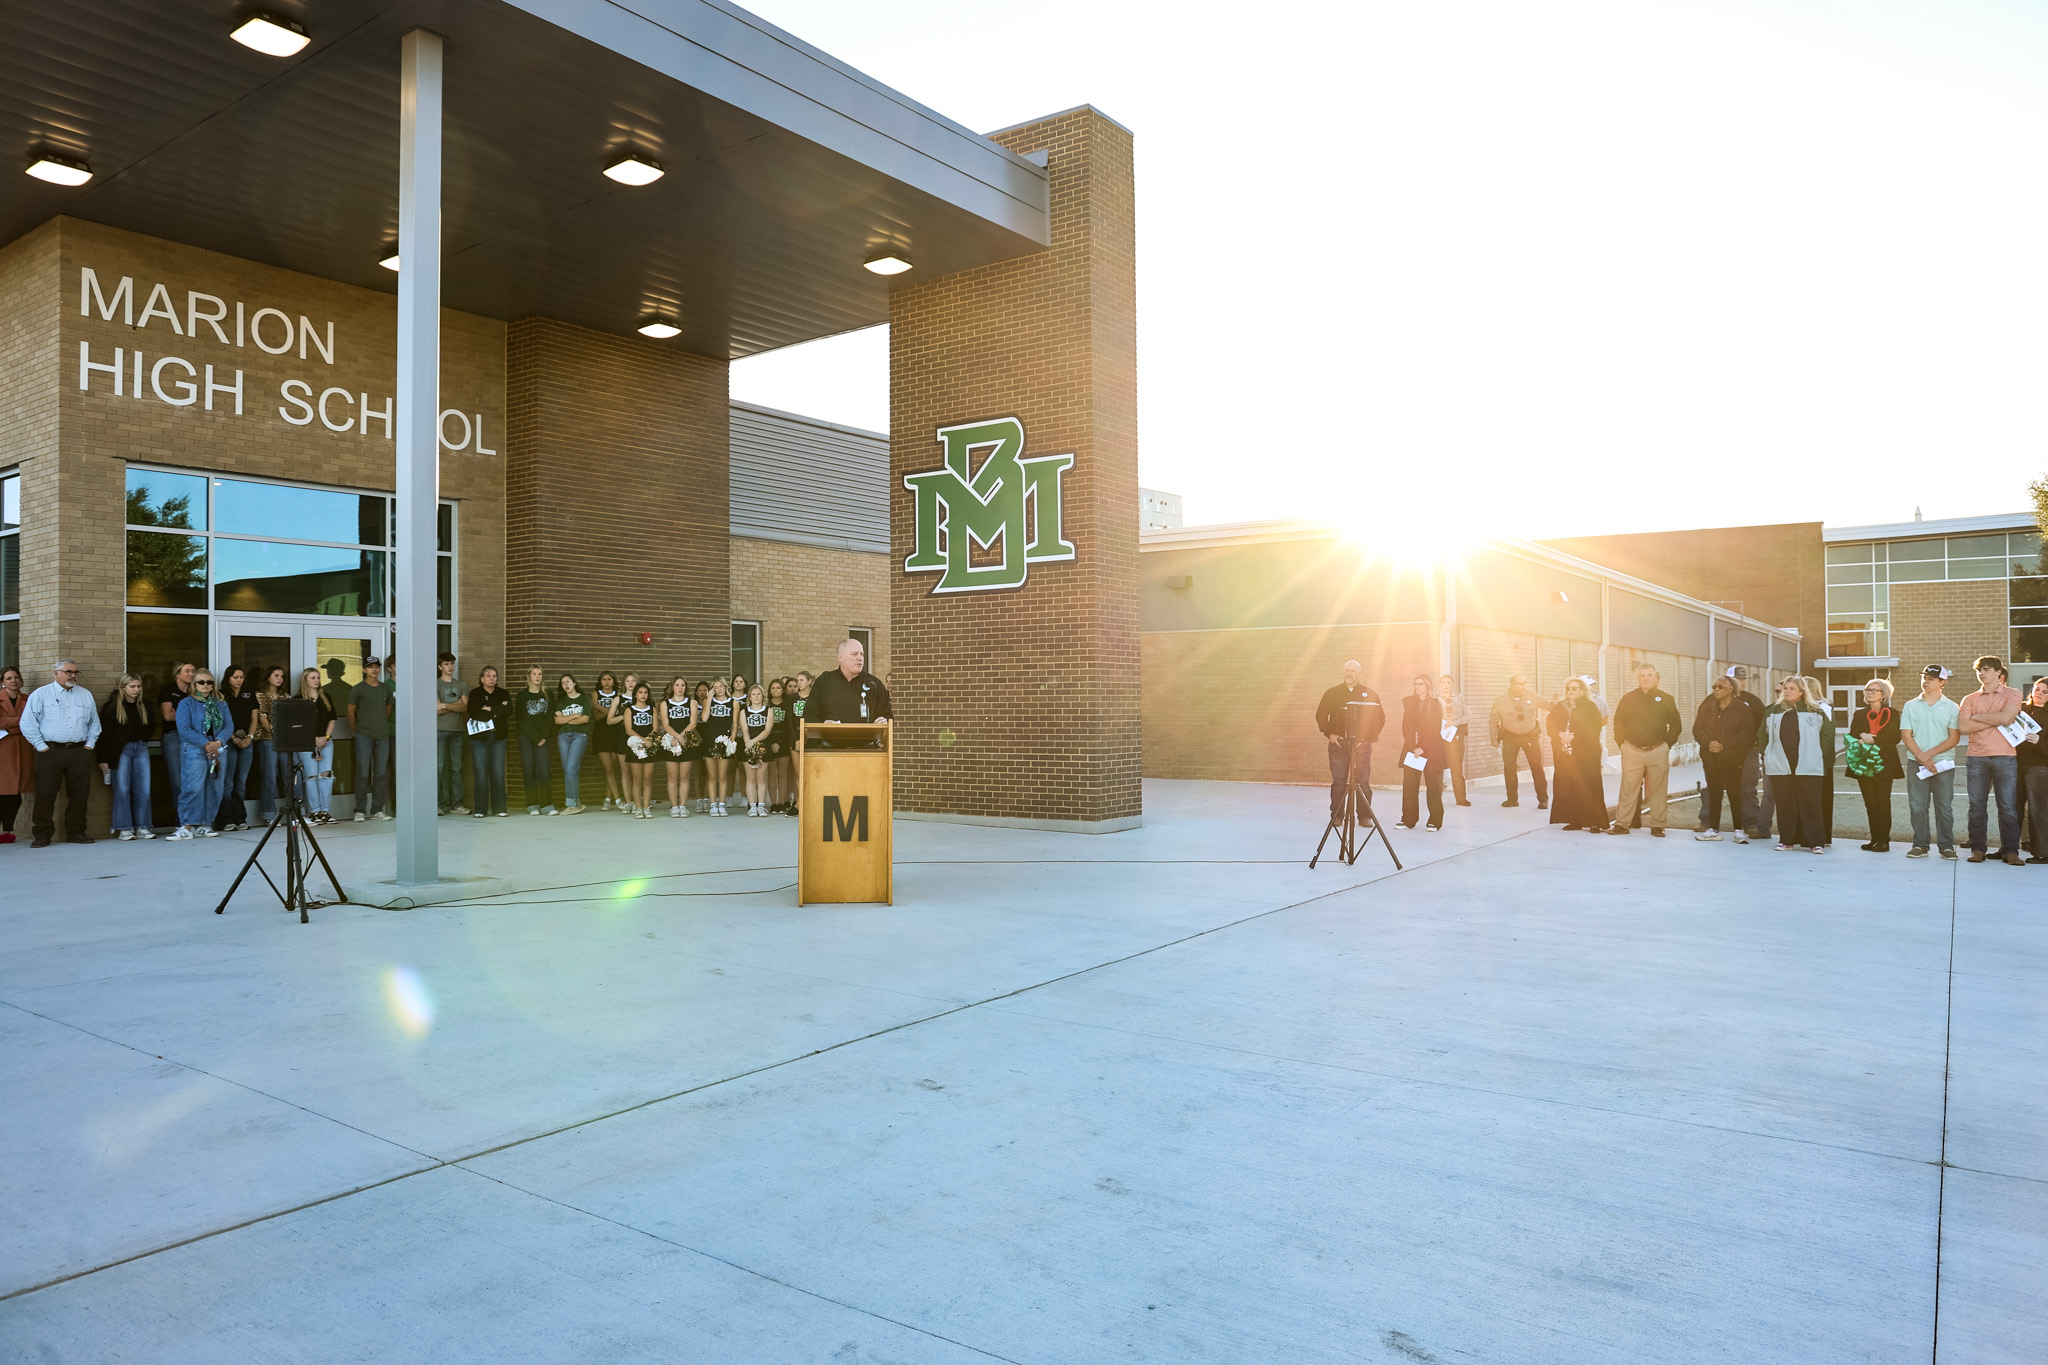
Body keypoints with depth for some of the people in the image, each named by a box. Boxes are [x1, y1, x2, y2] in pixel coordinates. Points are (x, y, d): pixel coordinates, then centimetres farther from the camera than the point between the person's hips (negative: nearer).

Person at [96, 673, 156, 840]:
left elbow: (151, 728, 22)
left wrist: (143, 740, 6)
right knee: (122, 790, -3)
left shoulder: (144, 706, 10)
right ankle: (124, 829, 2)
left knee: (143, 790, 1)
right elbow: (104, 733, -5)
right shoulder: (112, 706, -4)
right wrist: (103, 759, -9)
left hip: (141, 749, 4)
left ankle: (142, 827, 7)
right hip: (121, 750, -4)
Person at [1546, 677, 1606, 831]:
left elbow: (1592, 729, -9)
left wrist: (1573, 736, -16)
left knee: (1587, 788, -6)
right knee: (1566, 788, 2)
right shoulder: (1559, 707, 15)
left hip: (1585, 754, -4)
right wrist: (1561, 734, -12)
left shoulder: (1590, 707, 1)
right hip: (1564, 755, 4)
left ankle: (1594, 822, -3)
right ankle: (1574, 820, 8)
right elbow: (1550, 724, 5)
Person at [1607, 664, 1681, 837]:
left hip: (1658, 752, 0)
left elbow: (1676, 725, 9)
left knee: (1658, 790, 3)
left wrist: (1667, 744, 2)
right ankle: (1622, 823, 4)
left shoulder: (1666, 699, 6)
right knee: (1628, 789, 0)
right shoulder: (1628, 699, 8)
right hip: (1632, 751, 0)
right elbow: (1618, 723, 12)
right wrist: (1622, 743, 5)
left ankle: (1657, 825, 11)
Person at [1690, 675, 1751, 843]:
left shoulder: (1742, 709, -4)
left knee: (1735, 795, -2)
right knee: (1714, 794, 8)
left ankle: (1739, 830, 5)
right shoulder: (1707, 708, 8)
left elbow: (1747, 734, -9)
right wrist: (1708, 743, -12)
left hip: (1733, 760, -4)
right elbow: (1697, 729, 7)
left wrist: (1724, 745, -16)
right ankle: (1713, 829, 14)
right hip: (1710, 759, 4)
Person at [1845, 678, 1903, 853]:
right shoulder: (1859, 715, 16)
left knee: (1883, 802, -6)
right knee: (1870, 803, 3)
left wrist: (1873, 739, -15)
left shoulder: (1892, 714, 5)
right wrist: (1862, 739, -13)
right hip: (1864, 763, 4)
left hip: (1884, 763, -3)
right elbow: (1852, 737, 8)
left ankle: (1884, 840, -5)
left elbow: (1896, 737, -6)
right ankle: (1874, 839, 7)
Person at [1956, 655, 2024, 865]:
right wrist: (1995, 721, -6)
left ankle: (2010, 851, 3)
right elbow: (1963, 727, -2)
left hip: (2005, 757, -2)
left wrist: (1978, 717, 1)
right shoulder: (1970, 699, 13)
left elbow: (2006, 717, -11)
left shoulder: (2012, 694, 7)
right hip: (1976, 757, 2)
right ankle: (1977, 849, 7)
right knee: (1976, 806, 2)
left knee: (2008, 807, -2)